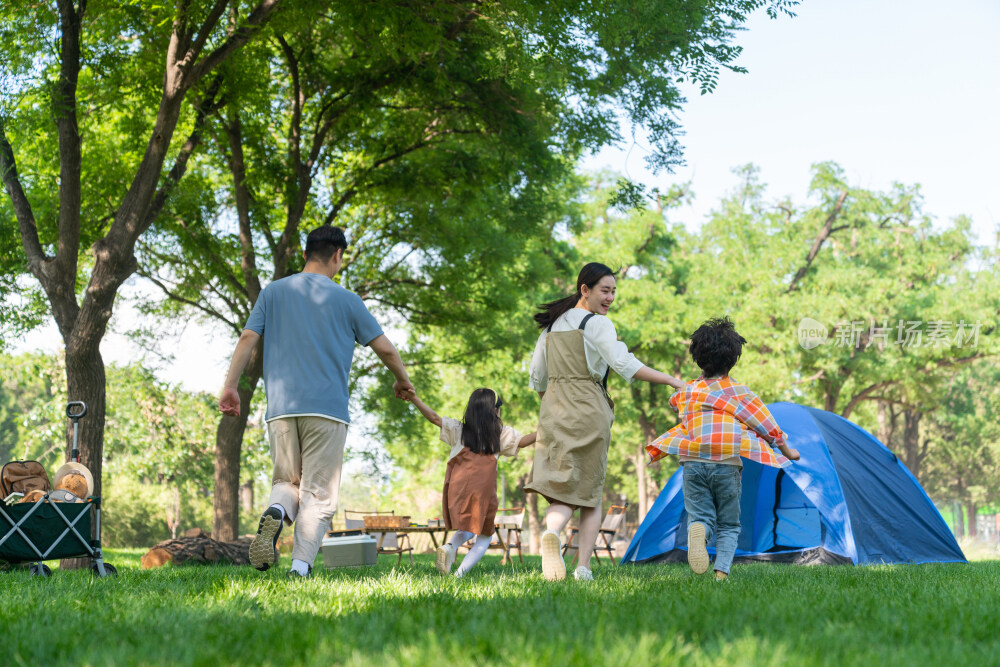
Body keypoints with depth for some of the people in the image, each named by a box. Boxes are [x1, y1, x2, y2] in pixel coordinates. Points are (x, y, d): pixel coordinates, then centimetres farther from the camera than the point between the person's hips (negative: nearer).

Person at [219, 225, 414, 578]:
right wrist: (402, 381, 26)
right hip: (328, 409, -2)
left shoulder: (273, 292, 12)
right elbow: (385, 349, 8)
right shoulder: (347, 300, 6)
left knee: (287, 482, 15)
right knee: (318, 492, 2)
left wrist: (230, 386, 4)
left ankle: (275, 512, -20)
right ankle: (301, 568, -13)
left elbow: (247, 338, 3)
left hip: (281, 408, 2)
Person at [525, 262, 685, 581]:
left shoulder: (552, 325, 15)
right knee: (591, 491, 7)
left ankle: (551, 531, -36)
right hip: (588, 411, -5)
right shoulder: (598, 324, -5)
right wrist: (670, 379, -20)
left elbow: (536, 378, 18)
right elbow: (624, 364, -19)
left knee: (563, 488, -2)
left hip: (553, 411, 5)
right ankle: (584, 568, 2)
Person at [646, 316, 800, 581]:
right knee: (729, 525, 13)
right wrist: (787, 452, 26)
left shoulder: (686, 392, 8)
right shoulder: (740, 392, 3)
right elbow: (769, 428, 11)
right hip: (728, 465, -1)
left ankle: (698, 529, -31)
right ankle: (722, 571, -7)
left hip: (693, 462, 1)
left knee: (699, 516, 6)